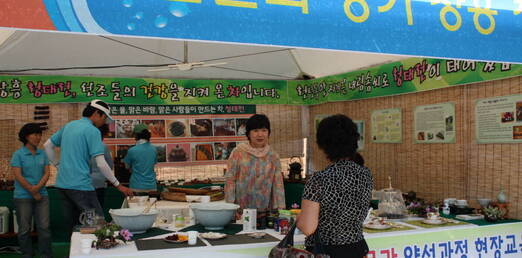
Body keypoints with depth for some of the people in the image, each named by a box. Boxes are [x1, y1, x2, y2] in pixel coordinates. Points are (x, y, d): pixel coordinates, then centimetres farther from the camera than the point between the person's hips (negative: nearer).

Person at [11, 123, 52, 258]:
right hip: (23, 197, -3)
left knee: (44, 227, 2)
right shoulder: (18, 154, -4)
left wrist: (38, 187, -13)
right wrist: (33, 192, -9)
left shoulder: (42, 154, 8)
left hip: (42, 195, 3)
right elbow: (18, 176, -10)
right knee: (24, 229, 6)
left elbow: (47, 173, 4)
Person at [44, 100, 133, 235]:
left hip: (62, 183, 9)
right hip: (81, 185, -9)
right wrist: (118, 185, -10)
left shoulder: (68, 126, 14)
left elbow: (47, 145, 23)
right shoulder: (92, 131, -10)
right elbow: (101, 164, -15)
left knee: (72, 226, 14)